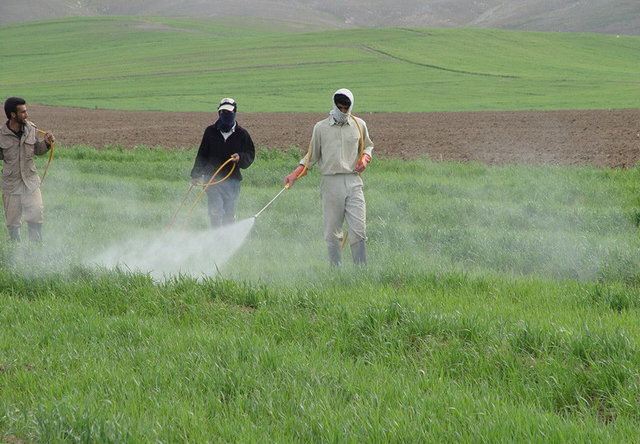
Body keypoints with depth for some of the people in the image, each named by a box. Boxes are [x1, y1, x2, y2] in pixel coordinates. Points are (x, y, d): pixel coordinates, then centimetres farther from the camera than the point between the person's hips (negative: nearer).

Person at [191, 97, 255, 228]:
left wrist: (240, 158, -19)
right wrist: (196, 174, 9)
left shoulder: (242, 134, 5)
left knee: (229, 214, 7)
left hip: (232, 179, 1)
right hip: (212, 178, -1)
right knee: (216, 211, -15)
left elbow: (250, 155, 3)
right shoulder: (210, 131, 7)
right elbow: (202, 155, 13)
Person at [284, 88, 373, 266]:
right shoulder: (321, 127, 7)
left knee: (358, 229, -8)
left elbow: (367, 146, 26)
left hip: (353, 182, 1)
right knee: (332, 232, -1)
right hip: (331, 183, -1)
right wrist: (294, 175, 3)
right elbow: (312, 155, 13)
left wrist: (365, 158, 3)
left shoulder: (359, 125, 10)